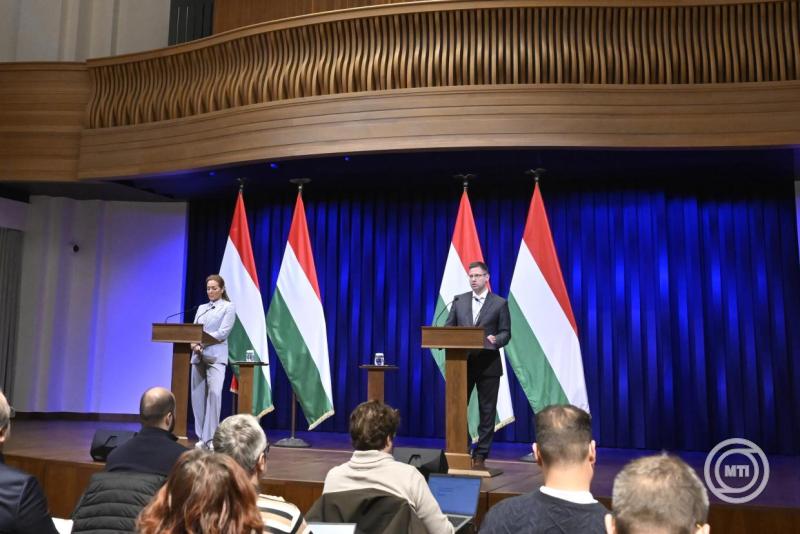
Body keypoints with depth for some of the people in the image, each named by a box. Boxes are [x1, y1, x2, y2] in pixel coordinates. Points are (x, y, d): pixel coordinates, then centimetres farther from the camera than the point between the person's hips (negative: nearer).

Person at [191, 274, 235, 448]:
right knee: (198, 395, 3)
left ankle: (210, 437, -14)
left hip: (216, 356, -5)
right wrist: (194, 344, -10)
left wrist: (202, 341, -17)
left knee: (214, 393, -17)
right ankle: (201, 437, 11)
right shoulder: (201, 308, 19)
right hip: (198, 356, 6)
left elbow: (223, 332, -8)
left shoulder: (228, 307, 3)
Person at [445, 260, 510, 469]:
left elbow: (505, 333, -1)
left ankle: (480, 455, 11)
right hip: (463, 362, 2)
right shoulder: (459, 300, 9)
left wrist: (495, 340, -21)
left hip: (488, 364, -2)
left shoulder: (500, 303, 2)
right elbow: (449, 328, 8)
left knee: (487, 411, 3)